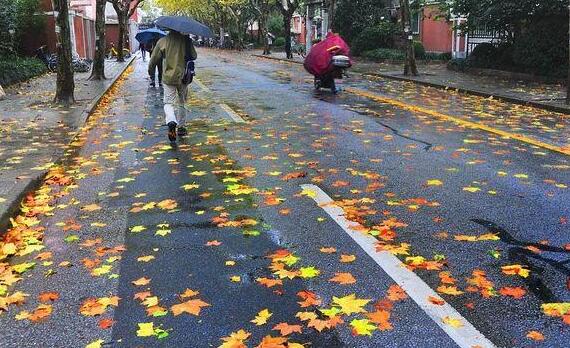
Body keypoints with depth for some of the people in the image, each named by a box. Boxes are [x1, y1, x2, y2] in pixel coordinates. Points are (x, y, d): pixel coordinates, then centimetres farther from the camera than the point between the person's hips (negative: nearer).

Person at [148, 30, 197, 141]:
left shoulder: (163, 41, -5)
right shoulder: (186, 40, -6)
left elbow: (154, 59, 0)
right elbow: (194, 56, 5)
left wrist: (150, 70, 18)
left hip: (168, 78, -1)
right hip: (183, 78, 1)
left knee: (168, 103, 2)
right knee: (182, 103, 16)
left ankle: (171, 121, -26)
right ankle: (181, 127, 22)